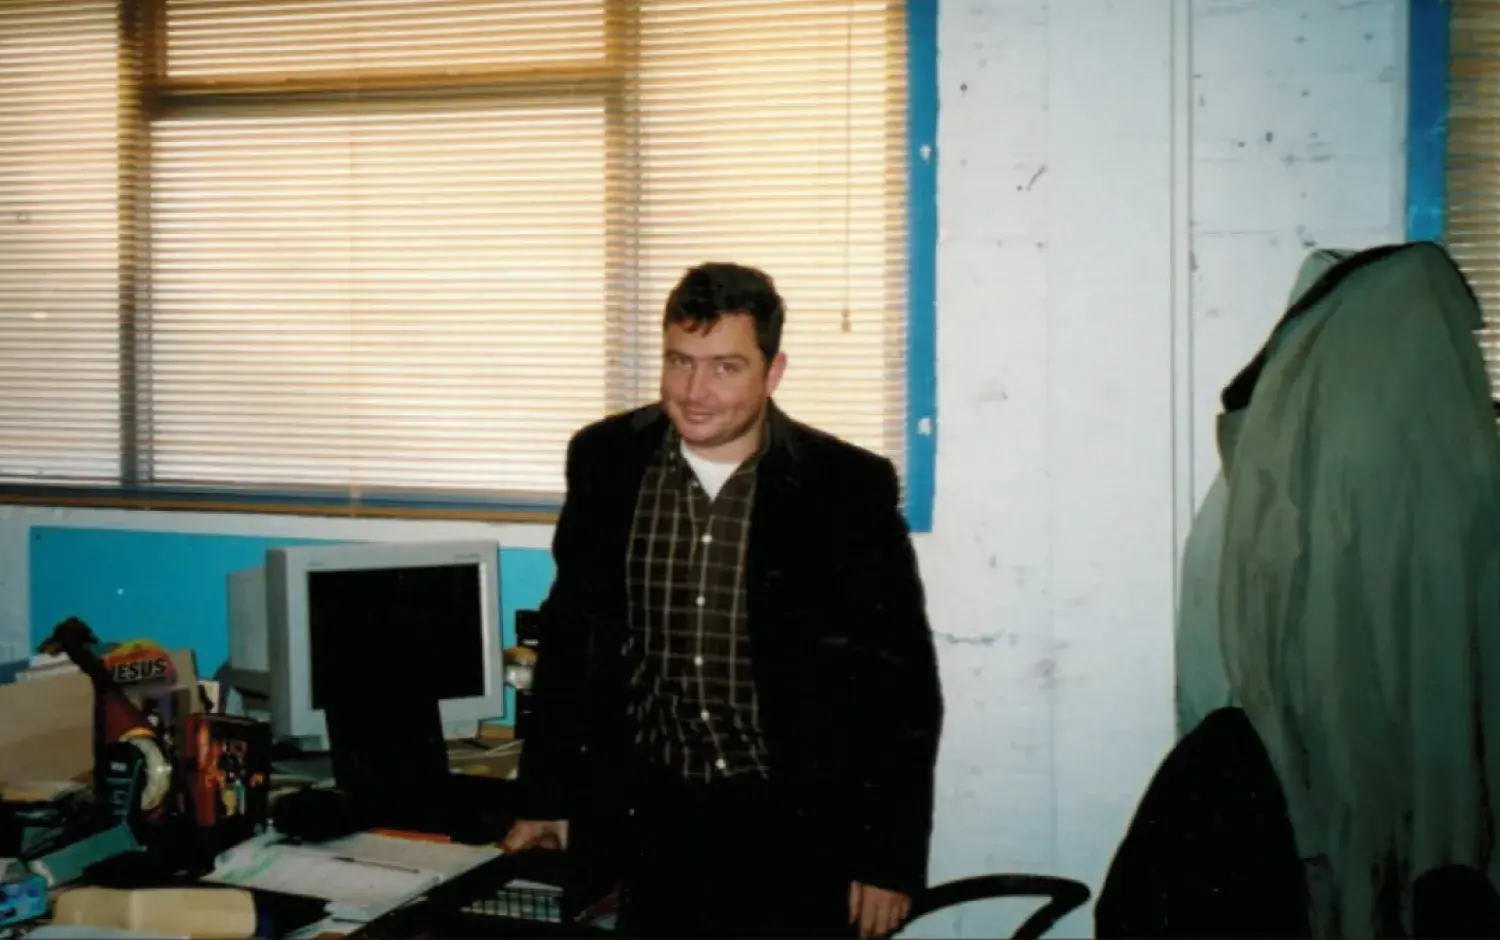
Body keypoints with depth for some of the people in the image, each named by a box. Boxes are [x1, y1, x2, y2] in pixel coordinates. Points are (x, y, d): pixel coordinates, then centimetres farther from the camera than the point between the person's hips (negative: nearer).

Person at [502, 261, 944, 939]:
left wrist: (891, 859, -6)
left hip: (796, 832, -2)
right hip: (651, 823, 3)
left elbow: (903, 684, -6)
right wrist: (544, 797, 10)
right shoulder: (607, 461, -2)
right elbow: (569, 635, 9)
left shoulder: (848, 487, -10)